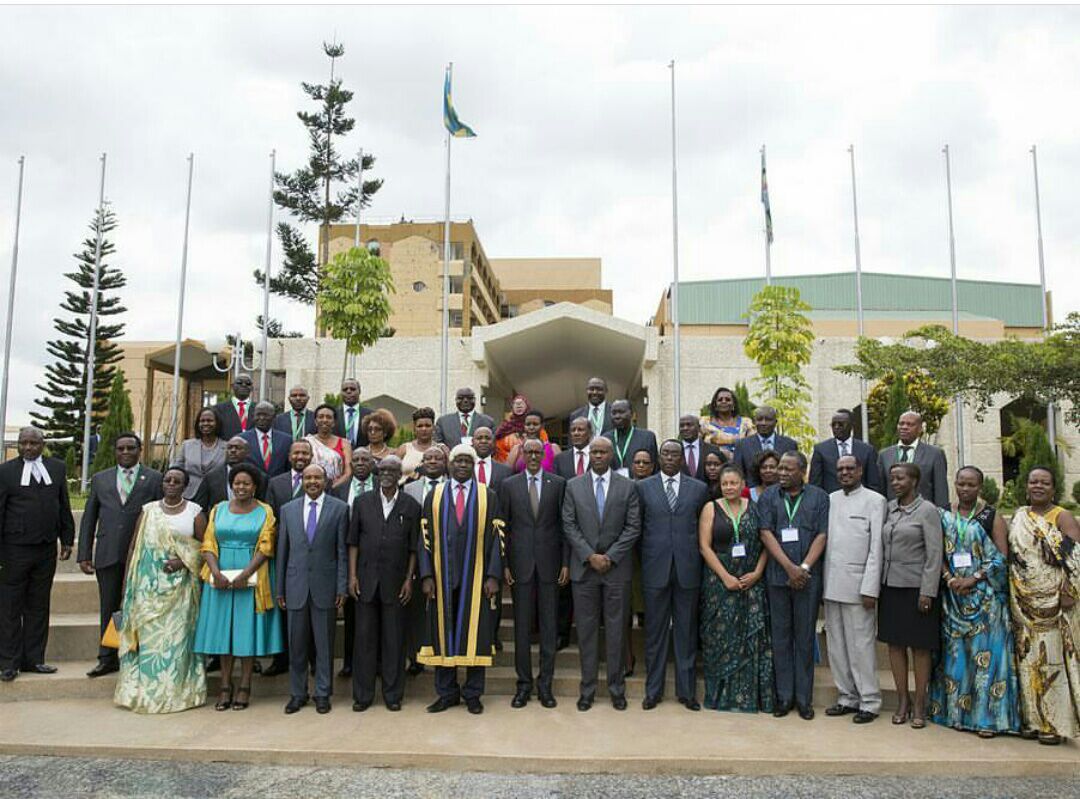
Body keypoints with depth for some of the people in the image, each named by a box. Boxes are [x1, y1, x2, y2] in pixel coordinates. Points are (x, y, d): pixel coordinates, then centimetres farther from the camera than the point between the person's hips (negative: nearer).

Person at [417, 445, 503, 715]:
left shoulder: (488, 496, 4)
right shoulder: (434, 496, 6)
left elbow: (496, 538, 0)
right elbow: (426, 538, 4)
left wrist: (493, 576, -8)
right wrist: (426, 575, -5)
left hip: (476, 578, -1)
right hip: (443, 577, 1)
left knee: (475, 634, 3)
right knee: (443, 632, 6)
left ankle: (473, 694, 15)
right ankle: (447, 693, 18)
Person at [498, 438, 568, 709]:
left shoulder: (558, 484, 4)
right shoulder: (509, 485, 5)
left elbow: (564, 525, 3)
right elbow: (504, 527, 4)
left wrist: (566, 563, -2)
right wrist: (504, 565, -2)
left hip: (549, 563, 0)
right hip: (520, 563, 0)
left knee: (549, 625, 5)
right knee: (522, 626, 6)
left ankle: (545, 683, 16)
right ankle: (524, 683, 17)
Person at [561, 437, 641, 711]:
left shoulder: (627, 487, 3)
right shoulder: (573, 486, 4)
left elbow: (633, 527, -1)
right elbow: (569, 526, 0)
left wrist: (610, 556, -9)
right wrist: (590, 556, -9)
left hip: (617, 567, 0)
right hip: (583, 567, 1)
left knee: (616, 630, 6)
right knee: (586, 629, 6)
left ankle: (617, 688, 17)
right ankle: (587, 688, 16)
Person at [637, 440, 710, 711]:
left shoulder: (699, 488, 6)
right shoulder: (643, 487, 4)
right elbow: (637, 527, 7)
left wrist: (698, 562, 5)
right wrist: (643, 561, 3)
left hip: (687, 569, 1)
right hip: (655, 568, 0)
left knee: (686, 631, 8)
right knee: (655, 631, 6)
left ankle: (686, 690, 19)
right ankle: (653, 690, 17)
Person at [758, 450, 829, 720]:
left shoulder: (818, 497, 5)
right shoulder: (768, 497, 6)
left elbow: (821, 535, -1)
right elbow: (766, 534, -2)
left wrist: (804, 568, -11)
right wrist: (790, 568, -11)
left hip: (808, 577, -1)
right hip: (777, 576, 1)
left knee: (805, 637, 5)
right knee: (780, 636, 6)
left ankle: (804, 698, 14)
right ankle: (784, 696, 15)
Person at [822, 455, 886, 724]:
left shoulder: (874, 500, -1)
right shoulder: (829, 500, 12)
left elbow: (876, 547, -6)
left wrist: (870, 588, -11)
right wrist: (821, 581, 3)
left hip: (858, 584, -5)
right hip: (832, 584, 5)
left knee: (861, 645, 0)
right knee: (836, 645, 9)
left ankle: (869, 702, 11)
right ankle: (847, 697, 21)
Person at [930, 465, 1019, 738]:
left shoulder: (992, 516, 0)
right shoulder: (944, 516, 7)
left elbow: (1001, 557, -6)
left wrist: (974, 579, -14)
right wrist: (950, 578, -11)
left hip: (985, 596, -3)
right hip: (953, 595, 3)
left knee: (985, 652, -3)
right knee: (955, 652, 6)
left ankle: (988, 716, 3)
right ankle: (957, 712, 14)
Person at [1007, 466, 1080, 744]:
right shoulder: (1018, 517, 13)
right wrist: (1011, 594, 11)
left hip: (1052, 601, -5)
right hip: (1023, 602, 5)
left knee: (1053, 656, -2)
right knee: (1027, 657, 8)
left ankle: (1055, 722, 6)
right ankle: (1031, 718, 17)